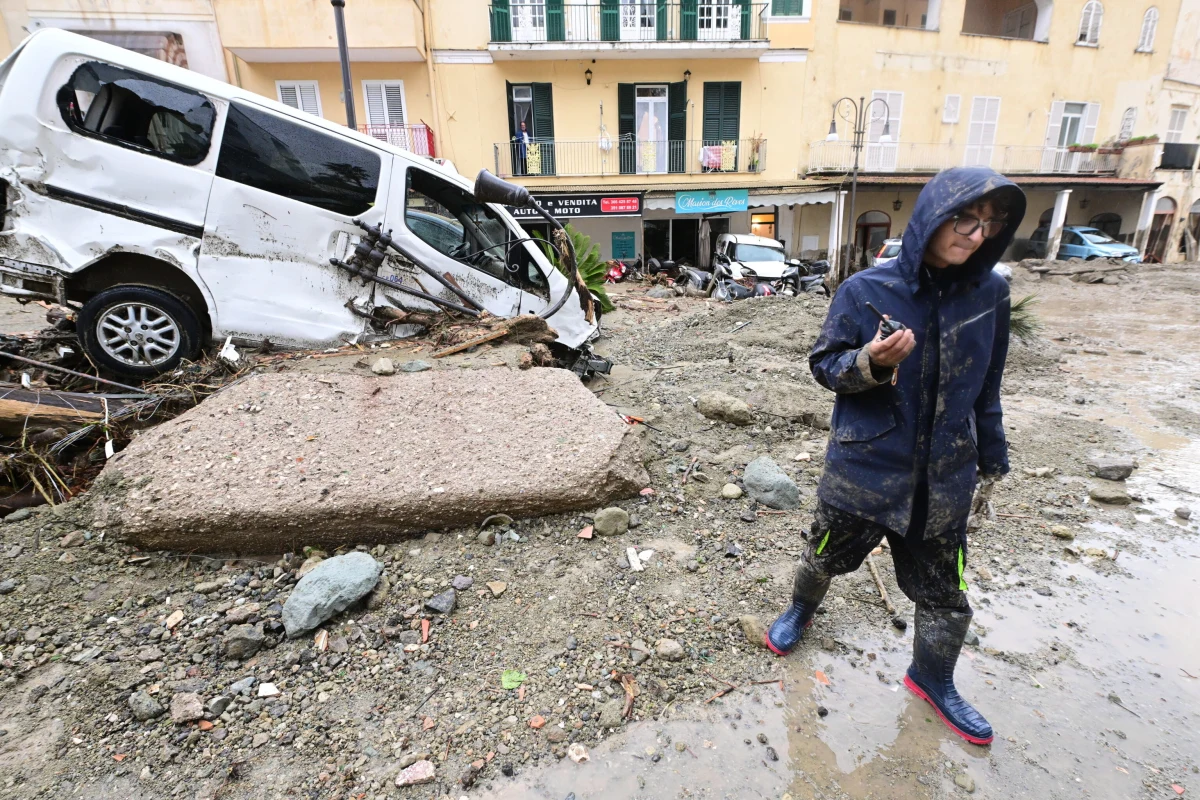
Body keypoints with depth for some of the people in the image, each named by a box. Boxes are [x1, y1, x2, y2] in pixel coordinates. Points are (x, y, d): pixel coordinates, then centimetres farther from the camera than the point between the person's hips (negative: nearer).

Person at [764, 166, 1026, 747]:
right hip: (865, 466, -2)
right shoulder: (866, 290, -14)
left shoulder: (989, 292, -4)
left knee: (943, 590, 15)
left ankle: (932, 679, 43)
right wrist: (867, 363, -27)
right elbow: (823, 365, -6)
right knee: (828, 556, 19)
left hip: (945, 475, 3)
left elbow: (986, 387, 7)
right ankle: (801, 609, 51)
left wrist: (992, 459, 13)